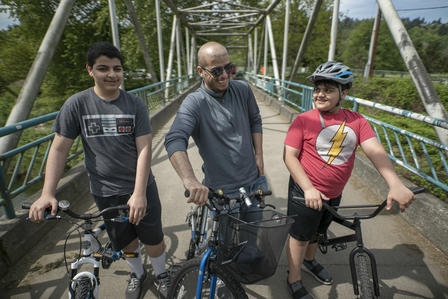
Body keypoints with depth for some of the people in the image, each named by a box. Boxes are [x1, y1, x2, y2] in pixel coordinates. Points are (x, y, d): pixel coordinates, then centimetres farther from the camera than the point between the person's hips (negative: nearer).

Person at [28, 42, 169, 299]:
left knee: (153, 238, 10)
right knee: (126, 241, 17)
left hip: (140, 188, 0)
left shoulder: (135, 104, -8)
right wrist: (47, 194, -12)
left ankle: (161, 272, 41)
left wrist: (139, 193, -21)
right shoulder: (77, 104, -6)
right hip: (106, 192, 1)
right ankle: (137, 274, 48)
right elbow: (59, 149, -4)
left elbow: (144, 149, -13)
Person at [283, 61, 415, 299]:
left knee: (317, 231, 26)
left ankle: (309, 260, 54)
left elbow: (375, 150, -11)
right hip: (306, 192, -4)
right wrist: (309, 189, -25)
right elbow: (289, 155, -16)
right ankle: (294, 280, 34)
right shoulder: (304, 120, -15)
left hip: (333, 194, 5)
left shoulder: (356, 121, -3)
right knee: (300, 236, 11)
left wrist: (395, 185, -25)